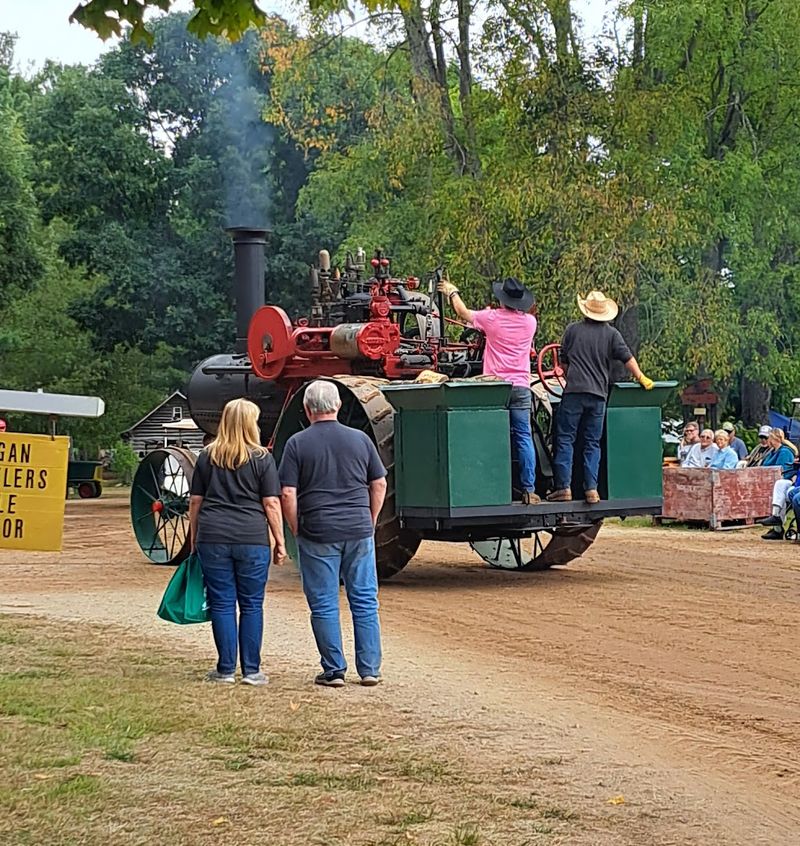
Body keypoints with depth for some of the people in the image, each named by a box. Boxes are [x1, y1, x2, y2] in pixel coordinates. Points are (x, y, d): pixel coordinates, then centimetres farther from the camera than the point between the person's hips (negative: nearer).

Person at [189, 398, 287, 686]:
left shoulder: (207, 457, 9)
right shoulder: (261, 459, 0)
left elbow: (195, 501, 10)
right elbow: (271, 504, -2)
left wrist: (194, 539, 18)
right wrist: (280, 542, 4)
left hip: (212, 539, 2)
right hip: (252, 540, -2)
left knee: (222, 604, 6)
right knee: (251, 605, 6)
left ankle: (226, 669, 8)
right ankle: (251, 670, 8)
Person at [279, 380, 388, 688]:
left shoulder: (297, 443, -4)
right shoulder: (360, 439, 4)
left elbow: (288, 494, -7)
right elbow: (379, 484, 8)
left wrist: (297, 531, 4)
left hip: (317, 534, -2)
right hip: (359, 531, 2)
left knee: (324, 605, 5)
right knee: (365, 601, 9)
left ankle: (334, 671, 7)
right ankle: (369, 669, 11)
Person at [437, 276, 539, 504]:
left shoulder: (492, 318, -4)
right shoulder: (530, 322, 5)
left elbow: (464, 313, 14)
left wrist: (452, 293, 33)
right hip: (521, 387, 2)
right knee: (523, 438, 1)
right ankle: (529, 490, -3)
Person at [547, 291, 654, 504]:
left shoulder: (573, 330, 6)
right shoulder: (611, 334, 6)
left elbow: (564, 362, 13)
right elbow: (627, 358, 4)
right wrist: (641, 378, 17)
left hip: (574, 391, -2)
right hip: (598, 395, 2)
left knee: (565, 439, 2)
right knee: (592, 443, 7)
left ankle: (564, 487, -5)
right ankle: (591, 489, 0)